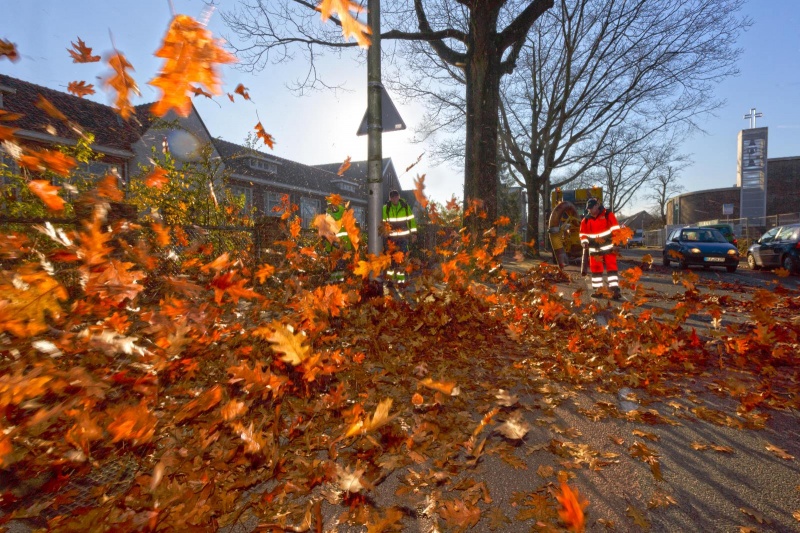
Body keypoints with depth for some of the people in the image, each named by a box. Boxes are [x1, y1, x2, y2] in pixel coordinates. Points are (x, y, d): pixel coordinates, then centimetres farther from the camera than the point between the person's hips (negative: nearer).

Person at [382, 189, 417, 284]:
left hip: (403, 237, 1)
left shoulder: (405, 206, 0)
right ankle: (390, 278, 15)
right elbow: (383, 222, 2)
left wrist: (414, 233, 4)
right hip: (391, 237, 0)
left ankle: (401, 278, 15)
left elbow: (411, 220, 6)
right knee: (391, 257, 4)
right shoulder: (386, 208, -2)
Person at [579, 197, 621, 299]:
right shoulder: (586, 220, 7)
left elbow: (615, 229, -5)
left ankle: (615, 290, -7)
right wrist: (584, 242, -7)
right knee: (595, 269, 6)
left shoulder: (608, 215, -3)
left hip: (608, 248, -4)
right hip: (594, 250, 4)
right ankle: (598, 290, 15)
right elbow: (583, 233, 12)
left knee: (611, 268, -5)